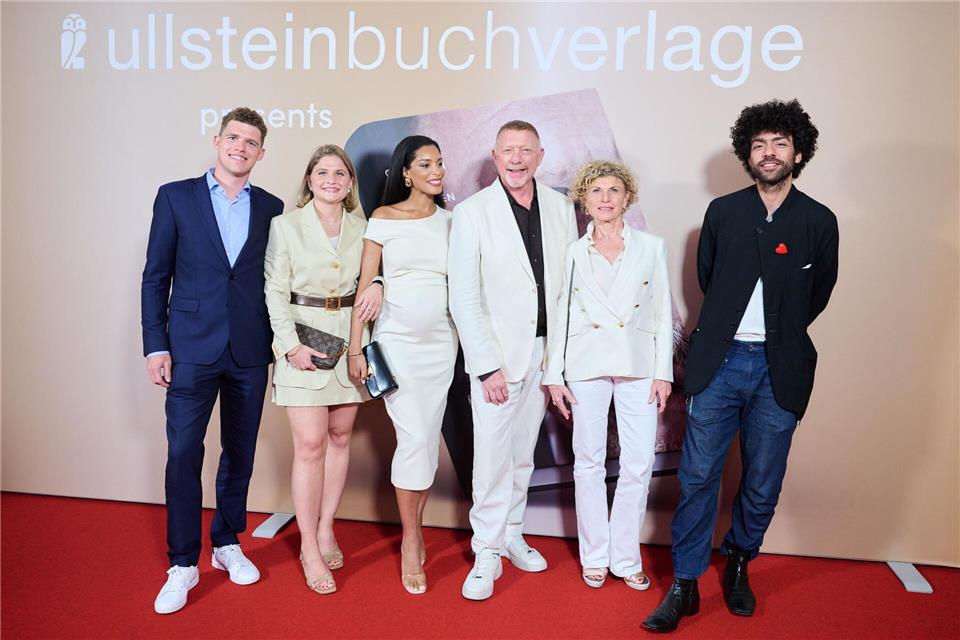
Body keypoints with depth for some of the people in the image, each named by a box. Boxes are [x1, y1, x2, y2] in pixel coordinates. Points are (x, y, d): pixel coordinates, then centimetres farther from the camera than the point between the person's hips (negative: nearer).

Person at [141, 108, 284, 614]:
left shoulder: (271, 208, 8)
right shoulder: (176, 197, 3)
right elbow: (155, 276, 1)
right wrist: (155, 345, -5)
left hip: (250, 352, 2)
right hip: (191, 349, -2)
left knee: (240, 453, 11)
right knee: (183, 453, -2)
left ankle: (228, 544, 29)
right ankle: (183, 563, 13)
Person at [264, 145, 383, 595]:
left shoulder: (360, 226, 7)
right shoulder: (286, 225, -2)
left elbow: (374, 268, 15)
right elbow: (275, 291, -5)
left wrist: (377, 285, -9)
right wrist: (291, 346, -14)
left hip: (349, 339, 4)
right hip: (303, 340, -4)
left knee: (340, 438, 10)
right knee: (310, 445, -5)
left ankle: (326, 529, 26)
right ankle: (310, 548, 9)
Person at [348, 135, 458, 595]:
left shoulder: (450, 220, 7)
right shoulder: (383, 218, -2)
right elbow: (365, 285, -2)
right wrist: (355, 349, -5)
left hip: (441, 341, 4)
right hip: (397, 339, -3)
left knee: (429, 438, 9)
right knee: (414, 439, -7)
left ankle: (415, 530, 25)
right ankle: (411, 543, 11)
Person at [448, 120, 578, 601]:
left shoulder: (561, 208, 4)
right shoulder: (472, 213, -8)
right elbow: (464, 300, -10)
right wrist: (487, 367, -13)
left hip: (547, 351, 4)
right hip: (497, 354, -4)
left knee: (523, 452, 15)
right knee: (492, 454, -1)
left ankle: (511, 533, 32)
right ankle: (487, 552, 15)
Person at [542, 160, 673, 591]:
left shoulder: (651, 247, 6)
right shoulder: (573, 253, 6)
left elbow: (663, 313, 5)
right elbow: (560, 316, 6)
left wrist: (663, 372, 0)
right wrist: (554, 375, 2)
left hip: (638, 364, 0)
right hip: (586, 365, 0)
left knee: (638, 465, -1)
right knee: (589, 462, 6)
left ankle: (625, 557, 17)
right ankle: (594, 556, 21)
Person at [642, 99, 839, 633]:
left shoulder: (820, 221, 2)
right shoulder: (722, 212, 4)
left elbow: (818, 295, 13)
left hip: (779, 370, 0)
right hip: (719, 362, 0)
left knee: (762, 484, 9)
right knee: (698, 477, 0)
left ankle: (739, 565, 32)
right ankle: (685, 585, 11)